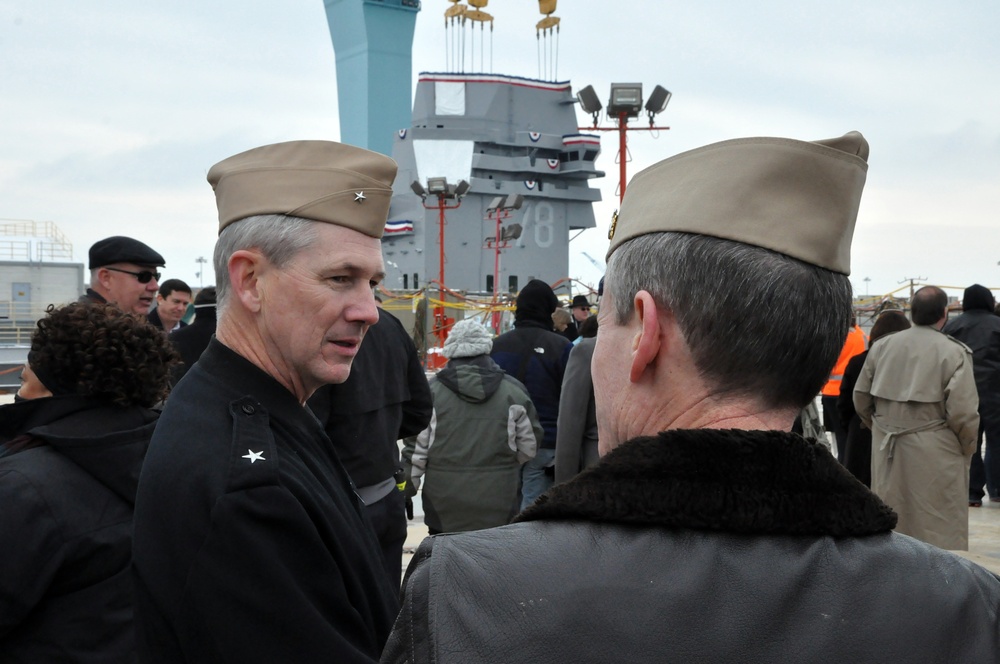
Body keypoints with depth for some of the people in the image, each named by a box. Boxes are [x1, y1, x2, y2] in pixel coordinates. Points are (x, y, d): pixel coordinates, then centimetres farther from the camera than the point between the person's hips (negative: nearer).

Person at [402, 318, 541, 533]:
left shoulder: (431, 391, -4)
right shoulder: (513, 390, -1)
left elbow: (416, 448, -2)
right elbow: (529, 447, 6)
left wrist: (407, 490, 10)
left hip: (444, 508, 0)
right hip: (499, 507, 1)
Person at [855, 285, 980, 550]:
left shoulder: (882, 346, 3)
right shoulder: (954, 352, -11)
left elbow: (861, 398, 8)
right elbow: (963, 412, -14)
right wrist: (967, 448, 4)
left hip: (887, 450, 5)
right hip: (935, 452, -5)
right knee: (940, 529, 4)